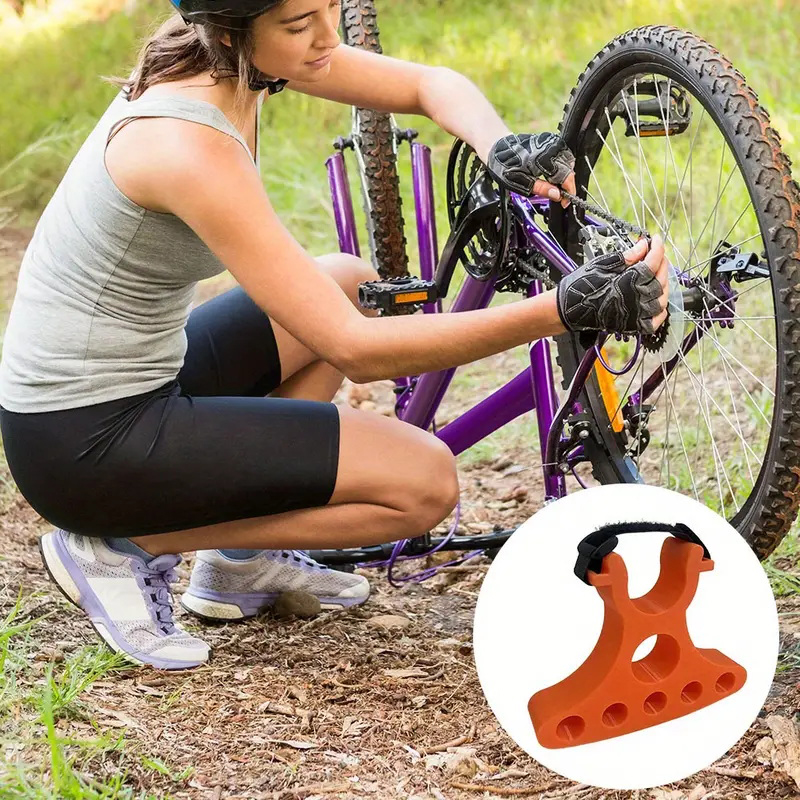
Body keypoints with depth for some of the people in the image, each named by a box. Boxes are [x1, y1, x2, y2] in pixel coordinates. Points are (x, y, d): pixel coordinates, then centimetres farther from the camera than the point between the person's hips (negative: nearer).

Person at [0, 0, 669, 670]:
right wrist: (565, 311, -33)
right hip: (85, 442, -9)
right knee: (426, 481, -9)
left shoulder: (237, 62, -3)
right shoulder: (191, 146, -28)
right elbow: (352, 348, -28)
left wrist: (502, 148, -13)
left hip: (140, 376, 9)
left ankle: (242, 558, 19)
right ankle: (127, 547, -3)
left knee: (352, 283, 23)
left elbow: (431, 84, 10)